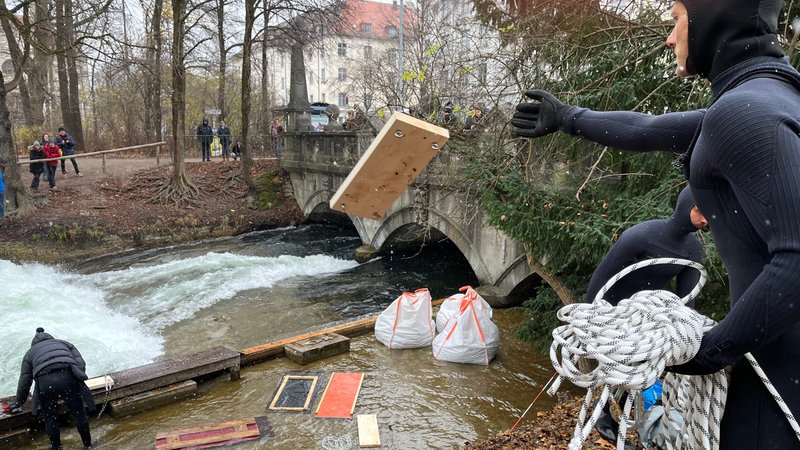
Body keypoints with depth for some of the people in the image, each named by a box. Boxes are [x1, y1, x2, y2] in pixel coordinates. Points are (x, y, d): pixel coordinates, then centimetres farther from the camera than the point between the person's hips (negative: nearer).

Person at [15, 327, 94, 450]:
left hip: (44, 382, 0)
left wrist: (20, 402, 43)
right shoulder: (64, 343, 32)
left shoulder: (30, 352, 31)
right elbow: (81, 364, 16)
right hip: (68, 378, 0)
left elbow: (24, 382, 29)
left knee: (50, 420, 21)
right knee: (79, 414, 17)